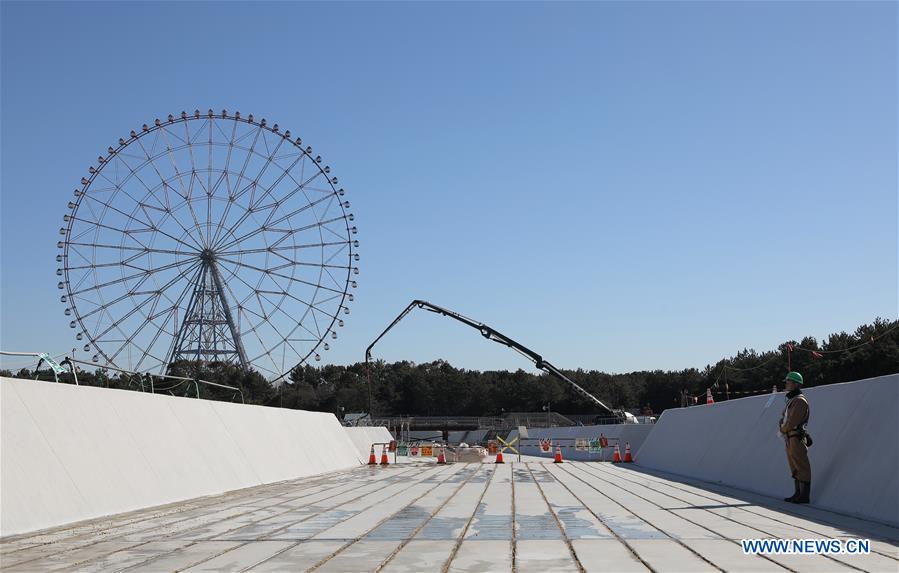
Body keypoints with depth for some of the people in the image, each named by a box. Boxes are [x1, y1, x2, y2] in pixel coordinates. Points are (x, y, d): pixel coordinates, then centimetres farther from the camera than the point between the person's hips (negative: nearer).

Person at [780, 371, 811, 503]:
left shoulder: (800, 401, -12)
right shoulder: (791, 400, 19)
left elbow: (792, 421, -19)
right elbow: (785, 419, 20)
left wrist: (783, 429, -2)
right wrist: (783, 428, 0)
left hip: (797, 439, -10)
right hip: (790, 439, 10)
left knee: (802, 468, -6)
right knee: (795, 469, 12)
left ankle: (804, 496, -4)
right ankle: (798, 494, 18)